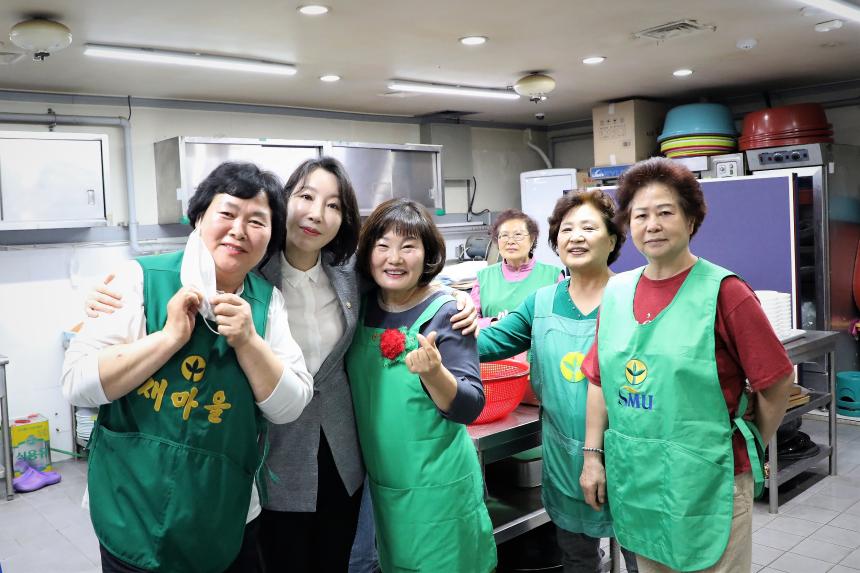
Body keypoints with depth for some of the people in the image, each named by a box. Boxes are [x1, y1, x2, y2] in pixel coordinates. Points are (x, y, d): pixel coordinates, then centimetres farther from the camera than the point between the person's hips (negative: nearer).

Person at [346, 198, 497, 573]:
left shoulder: (445, 314, -16)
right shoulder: (361, 307, -2)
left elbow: (470, 408, -19)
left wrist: (433, 373, -36)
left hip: (438, 486, -4)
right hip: (382, 483, 5)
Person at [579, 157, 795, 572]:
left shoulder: (723, 292, -13)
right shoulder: (616, 292, 2)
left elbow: (776, 383, -8)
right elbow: (600, 382, 8)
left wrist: (750, 448, 3)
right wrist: (592, 454, 3)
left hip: (704, 479, -5)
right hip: (632, 478, 5)